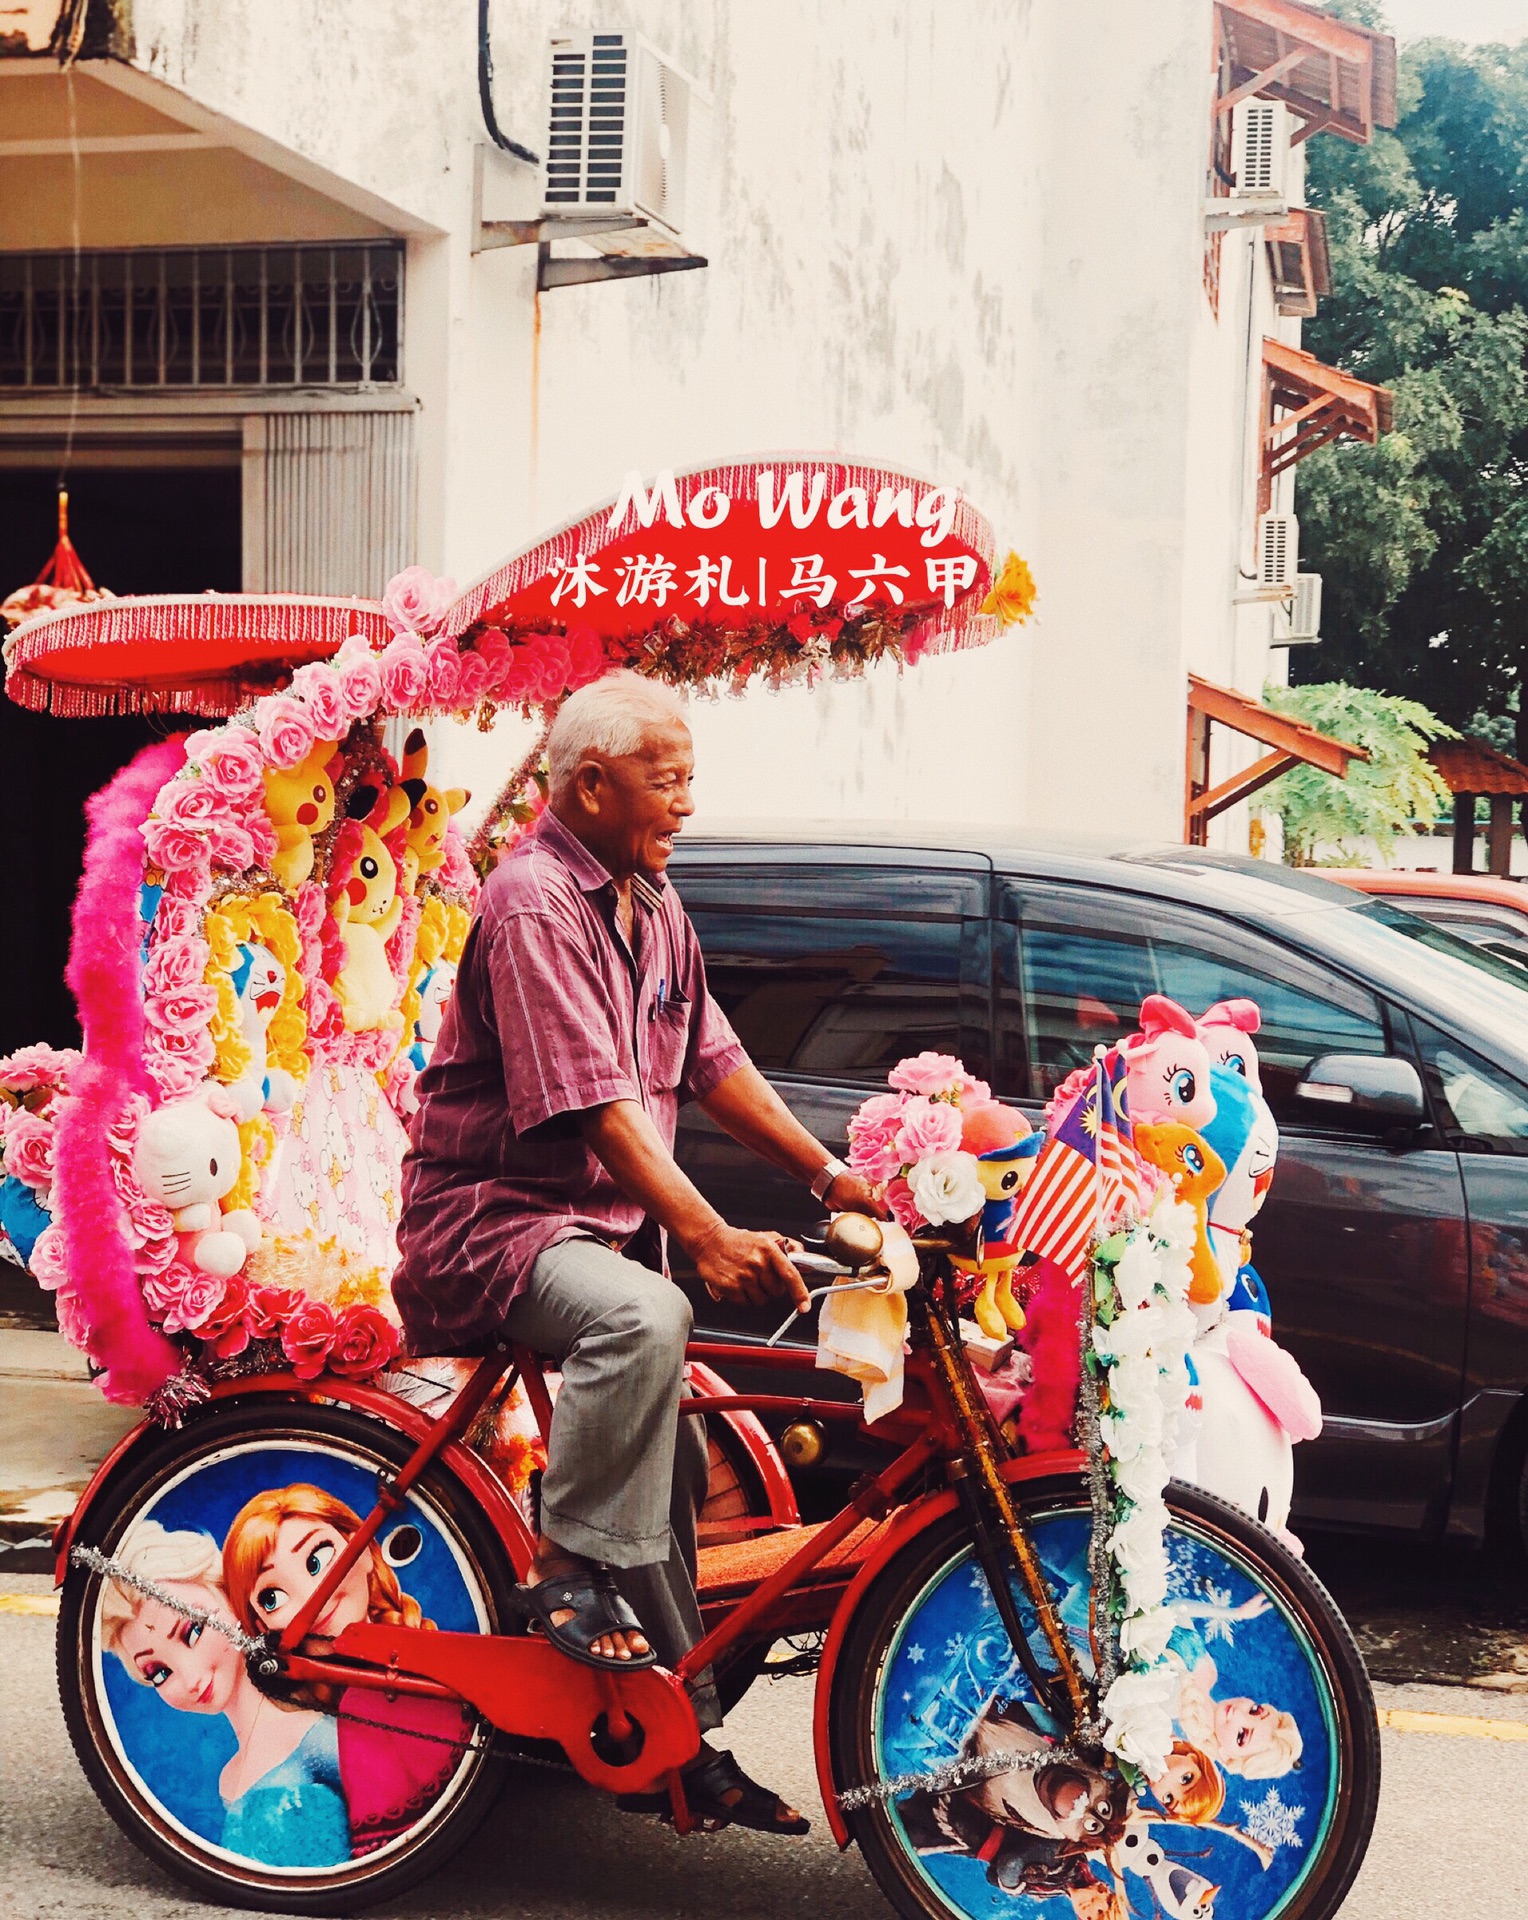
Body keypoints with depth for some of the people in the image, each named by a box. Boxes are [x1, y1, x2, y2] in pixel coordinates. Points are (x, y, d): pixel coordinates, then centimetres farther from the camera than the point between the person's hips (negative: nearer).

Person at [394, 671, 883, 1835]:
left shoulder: (652, 907, 13)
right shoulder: (533, 901, -17)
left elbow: (714, 1064, 13)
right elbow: (596, 1105, -25)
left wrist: (832, 1178, 3)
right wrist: (710, 1238, -32)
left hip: (606, 1220, 9)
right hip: (492, 1216, -9)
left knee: (671, 1458, 7)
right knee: (643, 1317, -37)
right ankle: (569, 1568, -22)